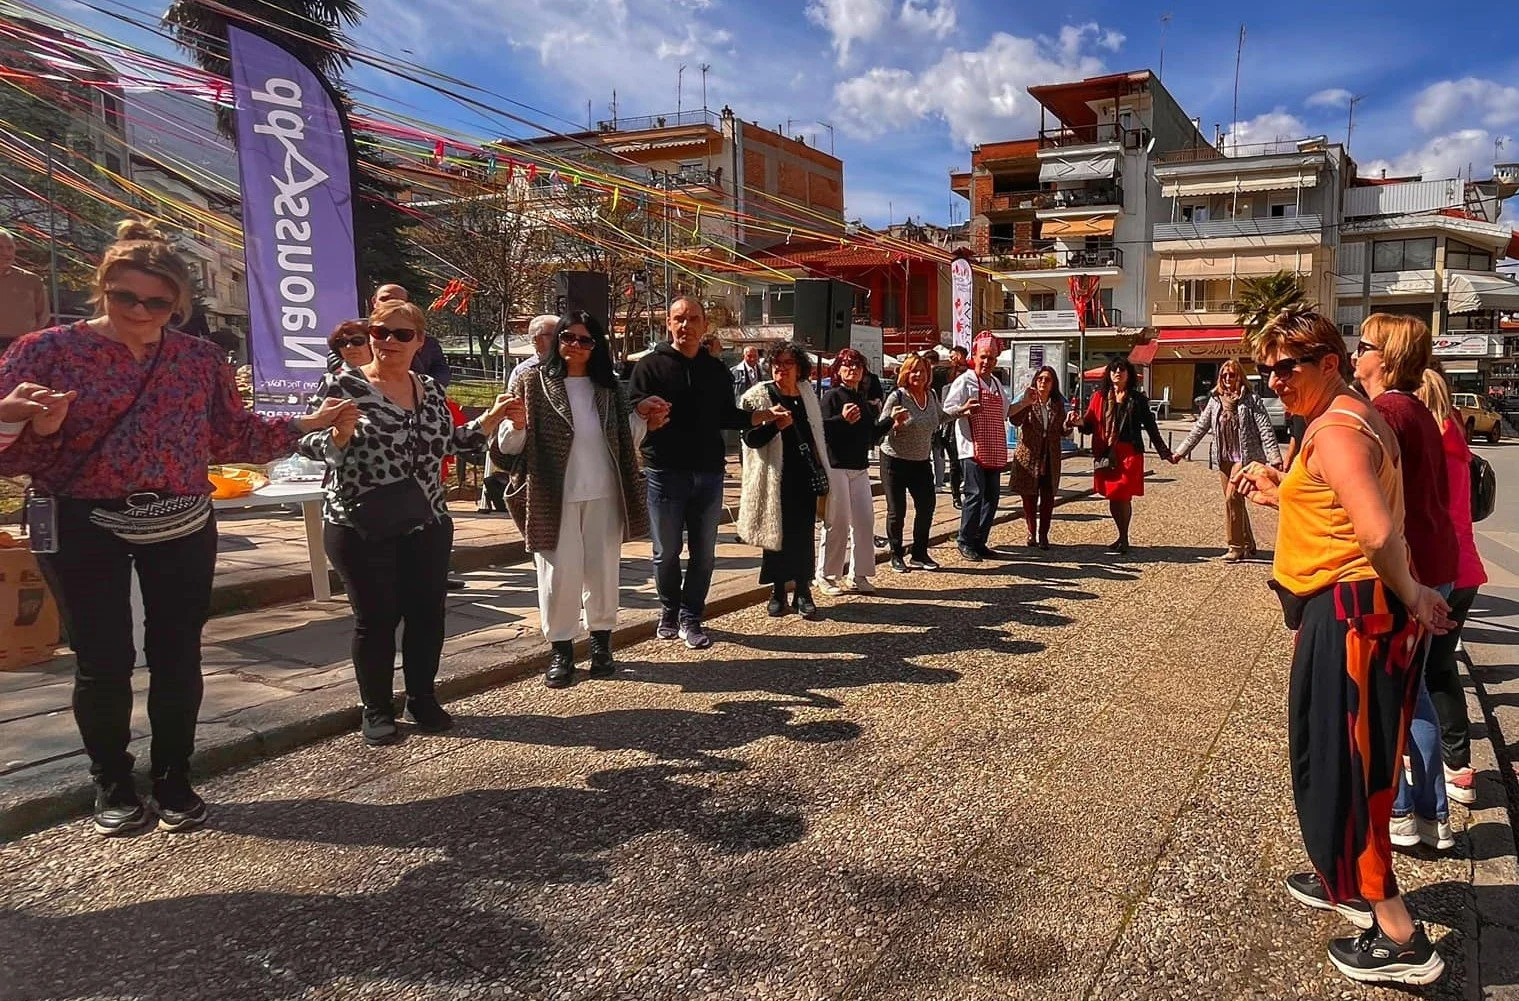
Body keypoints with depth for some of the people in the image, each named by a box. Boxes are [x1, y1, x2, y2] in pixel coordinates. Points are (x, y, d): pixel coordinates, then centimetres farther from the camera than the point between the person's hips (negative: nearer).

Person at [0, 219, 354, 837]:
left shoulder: (201, 360, 3)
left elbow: (233, 437, 11)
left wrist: (307, 425, 5)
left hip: (181, 526, 2)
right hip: (83, 529, -2)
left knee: (178, 656, 7)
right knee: (103, 662, 4)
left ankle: (174, 781, 23)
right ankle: (112, 788, 22)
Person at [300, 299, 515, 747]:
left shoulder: (430, 389, 8)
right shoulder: (347, 384, -8)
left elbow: (449, 441, 18)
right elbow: (311, 445, -10)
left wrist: (492, 416, 9)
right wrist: (339, 434, -31)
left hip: (426, 524, 5)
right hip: (361, 526, -5)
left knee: (428, 612, 10)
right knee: (377, 617, 4)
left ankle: (423, 698, 28)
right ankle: (377, 710, 20)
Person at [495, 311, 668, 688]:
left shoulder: (608, 386, 8)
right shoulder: (534, 382, -3)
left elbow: (624, 441, 16)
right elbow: (510, 445, -7)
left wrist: (641, 416, 1)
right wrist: (517, 425, -27)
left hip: (604, 495, 3)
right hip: (555, 496, -3)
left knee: (603, 569, 10)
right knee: (559, 573, 0)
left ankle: (601, 641, 24)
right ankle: (561, 649, 12)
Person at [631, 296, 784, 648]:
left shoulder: (717, 371, 12)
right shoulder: (650, 365, -1)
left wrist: (762, 416, 6)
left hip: (708, 473, 4)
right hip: (665, 471, -3)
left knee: (704, 553, 7)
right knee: (666, 552, 6)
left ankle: (690, 618, 18)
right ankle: (669, 612, 25)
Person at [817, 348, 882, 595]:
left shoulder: (865, 401, 15)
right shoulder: (832, 397, -6)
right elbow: (822, 430, -18)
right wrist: (843, 419, -31)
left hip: (860, 468, 7)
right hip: (836, 467, -6)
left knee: (865, 521, 3)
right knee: (837, 523, -4)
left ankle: (860, 575, 14)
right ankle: (827, 576, 9)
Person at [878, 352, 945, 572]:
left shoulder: (932, 395, 4)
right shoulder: (897, 396, -14)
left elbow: (940, 418, 24)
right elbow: (881, 428, -13)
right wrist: (895, 422, -32)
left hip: (922, 461, 6)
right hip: (895, 461, -5)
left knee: (926, 507, 6)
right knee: (897, 511, 1)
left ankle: (919, 554, 21)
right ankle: (896, 556, 15)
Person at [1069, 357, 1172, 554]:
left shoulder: (1137, 399, 3)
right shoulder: (1099, 397, 8)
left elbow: (1150, 426, 6)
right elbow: (1090, 426, 8)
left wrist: (1164, 452, 4)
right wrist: (1080, 422, -15)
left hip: (1129, 454, -3)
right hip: (1105, 454, 3)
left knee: (1123, 497, -8)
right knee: (1112, 498, 7)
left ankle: (1123, 539, 5)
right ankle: (1122, 537, 23)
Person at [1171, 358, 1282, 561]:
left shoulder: (1251, 400, -4)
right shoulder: (1215, 401, 9)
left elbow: (1265, 430, -10)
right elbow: (1199, 428, 13)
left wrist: (1275, 458, -19)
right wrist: (1180, 452, 10)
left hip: (1245, 457, -5)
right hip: (1224, 459, 5)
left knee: (1232, 498, -14)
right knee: (1235, 502, 10)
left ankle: (1236, 546, -5)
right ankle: (1248, 544, 22)